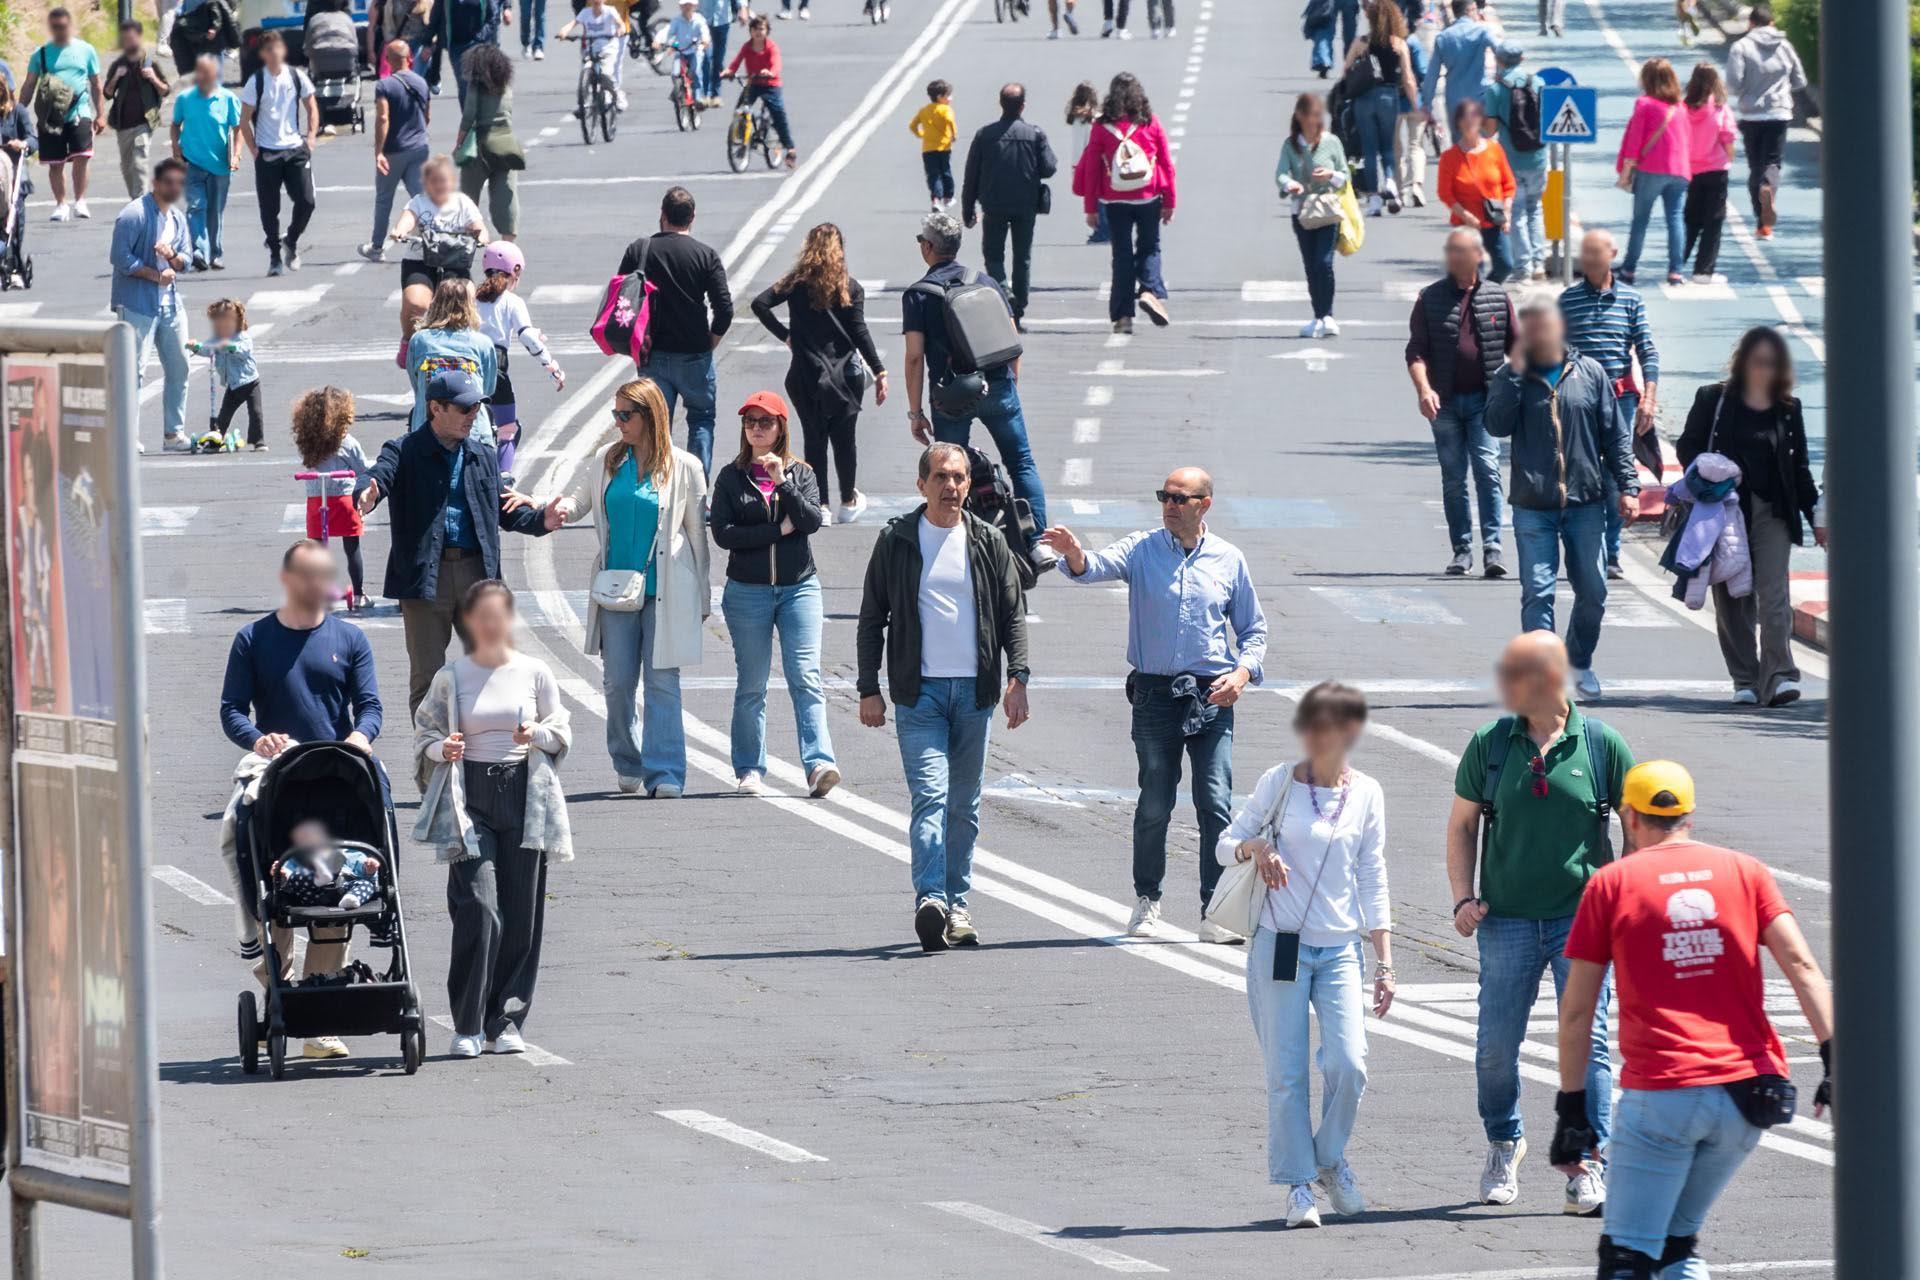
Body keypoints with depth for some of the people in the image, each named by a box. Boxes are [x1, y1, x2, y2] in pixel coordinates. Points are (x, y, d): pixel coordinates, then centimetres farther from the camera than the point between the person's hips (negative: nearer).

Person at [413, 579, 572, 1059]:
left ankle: (505, 1022, 12)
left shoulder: (534, 673, 6)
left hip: (524, 798, 2)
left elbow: (562, 731, 12)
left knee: (521, 916, 1)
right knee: (478, 911, -12)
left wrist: (537, 735, -9)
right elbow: (424, 732, 11)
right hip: (470, 799, -2)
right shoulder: (451, 677, 3)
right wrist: (442, 749, -11)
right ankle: (467, 1025, -3)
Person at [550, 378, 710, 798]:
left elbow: (697, 533, 5)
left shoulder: (683, 467, 1)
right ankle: (628, 765, 21)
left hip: (665, 590, -3)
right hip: (617, 587, 3)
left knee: (662, 681, -8)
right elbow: (574, 501, 7)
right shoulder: (607, 462, 9)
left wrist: (702, 597, 7)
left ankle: (665, 774, -10)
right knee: (617, 681, 4)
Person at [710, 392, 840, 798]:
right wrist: (778, 529, -9)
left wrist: (782, 483, -17)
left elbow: (812, 521, -7)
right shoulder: (731, 477, 5)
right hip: (747, 591, 0)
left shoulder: (801, 473, 8)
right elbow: (723, 533, -6)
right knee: (751, 685, 4)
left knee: (806, 678, -12)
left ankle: (818, 764, -21)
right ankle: (750, 771, 11)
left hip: (799, 587, 0)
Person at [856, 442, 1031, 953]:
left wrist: (1018, 678, -3)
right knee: (930, 795, -16)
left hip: (975, 690, 3)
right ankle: (930, 899, -28)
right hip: (919, 690, -3)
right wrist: (869, 690, 1)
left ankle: (957, 904, 16)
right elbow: (872, 619, 6)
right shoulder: (897, 541, 3)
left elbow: (1013, 614, 10)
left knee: (964, 805, 8)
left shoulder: (988, 543, 8)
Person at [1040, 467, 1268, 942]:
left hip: (1212, 698, 0)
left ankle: (1216, 912, -4)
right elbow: (1102, 566, -17)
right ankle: (1147, 901, 20)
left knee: (1216, 805, -7)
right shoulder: (1142, 549, 3)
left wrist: (1244, 671, -3)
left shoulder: (1228, 560, 8)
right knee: (1154, 804, 2)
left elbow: (1253, 629, 16)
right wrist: (1075, 555, -41)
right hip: (1155, 695, 0)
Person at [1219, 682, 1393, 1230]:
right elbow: (1225, 844, 7)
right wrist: (1255, 847, -17)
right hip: (1280, 945, -1)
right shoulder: (1278, 783, 0)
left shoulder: (1366, 794, 4)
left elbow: (1372, 882, 9)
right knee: (1286, 1072, -2)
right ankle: (1298, 1185, 10)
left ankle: (1331, 1159, 14)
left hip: (1340, 950, 1)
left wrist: (1385, 963, 7)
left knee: (1349, 1064, -11)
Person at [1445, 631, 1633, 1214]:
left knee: (1586, 1041, -7)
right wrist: (1464, 898, 0)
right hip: (1508, 919, 2)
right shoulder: (1489, 745, 3)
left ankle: (1587, 1165, 1)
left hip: (1584, 916, -2)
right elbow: (1461, 826, 11)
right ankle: (1504, 1144, 27)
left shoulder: (1602, 745, -1)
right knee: (1497, 1045, 2)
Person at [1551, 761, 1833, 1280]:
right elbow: (1801, 966, -3)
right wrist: (1834, 1059, -8)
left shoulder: (1611, 884, 5)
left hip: (1659, 1095, -4)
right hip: (1747, 1091, 4)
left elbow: (1576, 1011, 3)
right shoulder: (1746, 872, 11)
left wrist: (1572, 1106, 9)